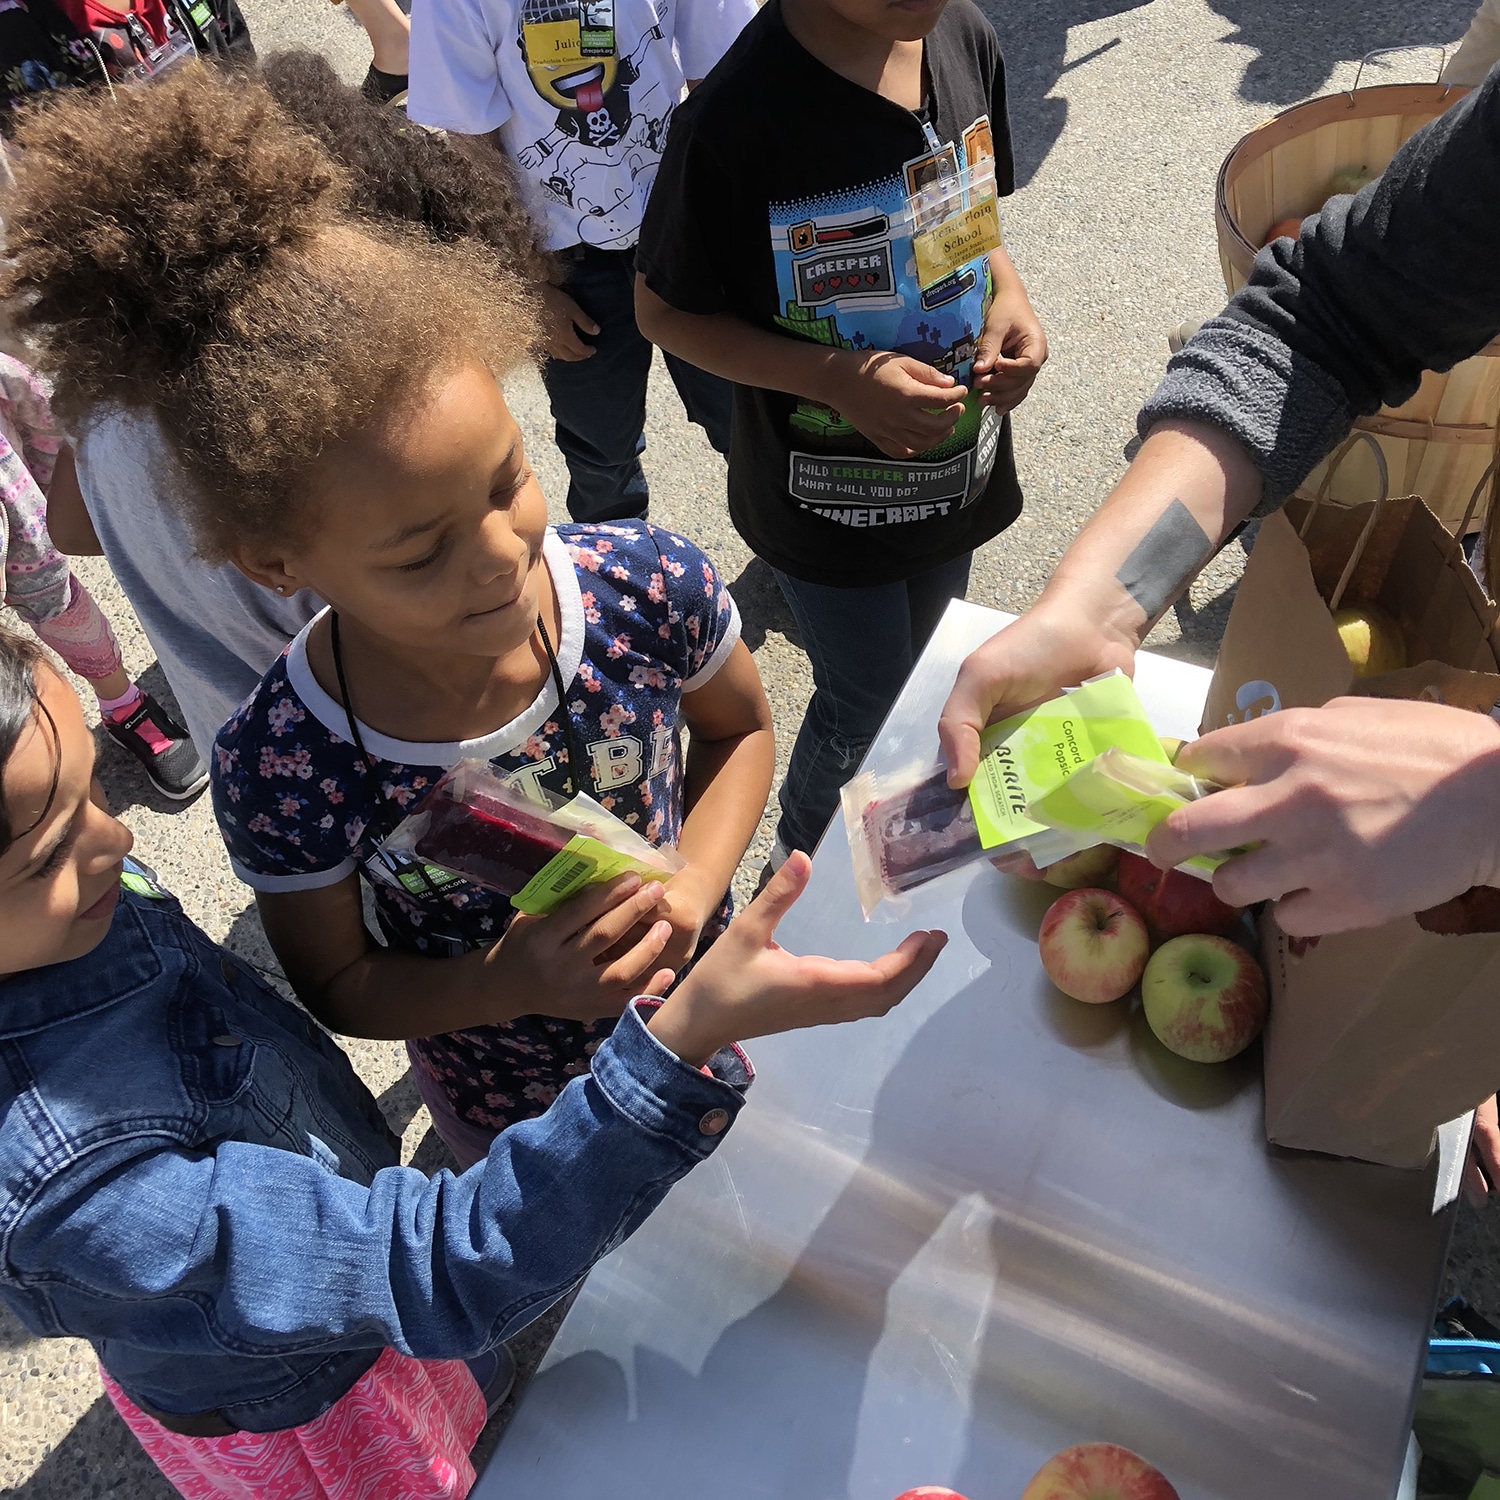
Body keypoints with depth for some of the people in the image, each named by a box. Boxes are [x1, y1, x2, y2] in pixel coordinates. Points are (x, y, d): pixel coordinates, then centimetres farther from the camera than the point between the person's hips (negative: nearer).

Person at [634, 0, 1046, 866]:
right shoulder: (737, 117, -27)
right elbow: (666, 313, -16)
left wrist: (1008, 295, -12)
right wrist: (837, 377, -27)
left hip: (955, 467, 6)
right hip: (828, 502, -5)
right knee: (867, 707, 12)